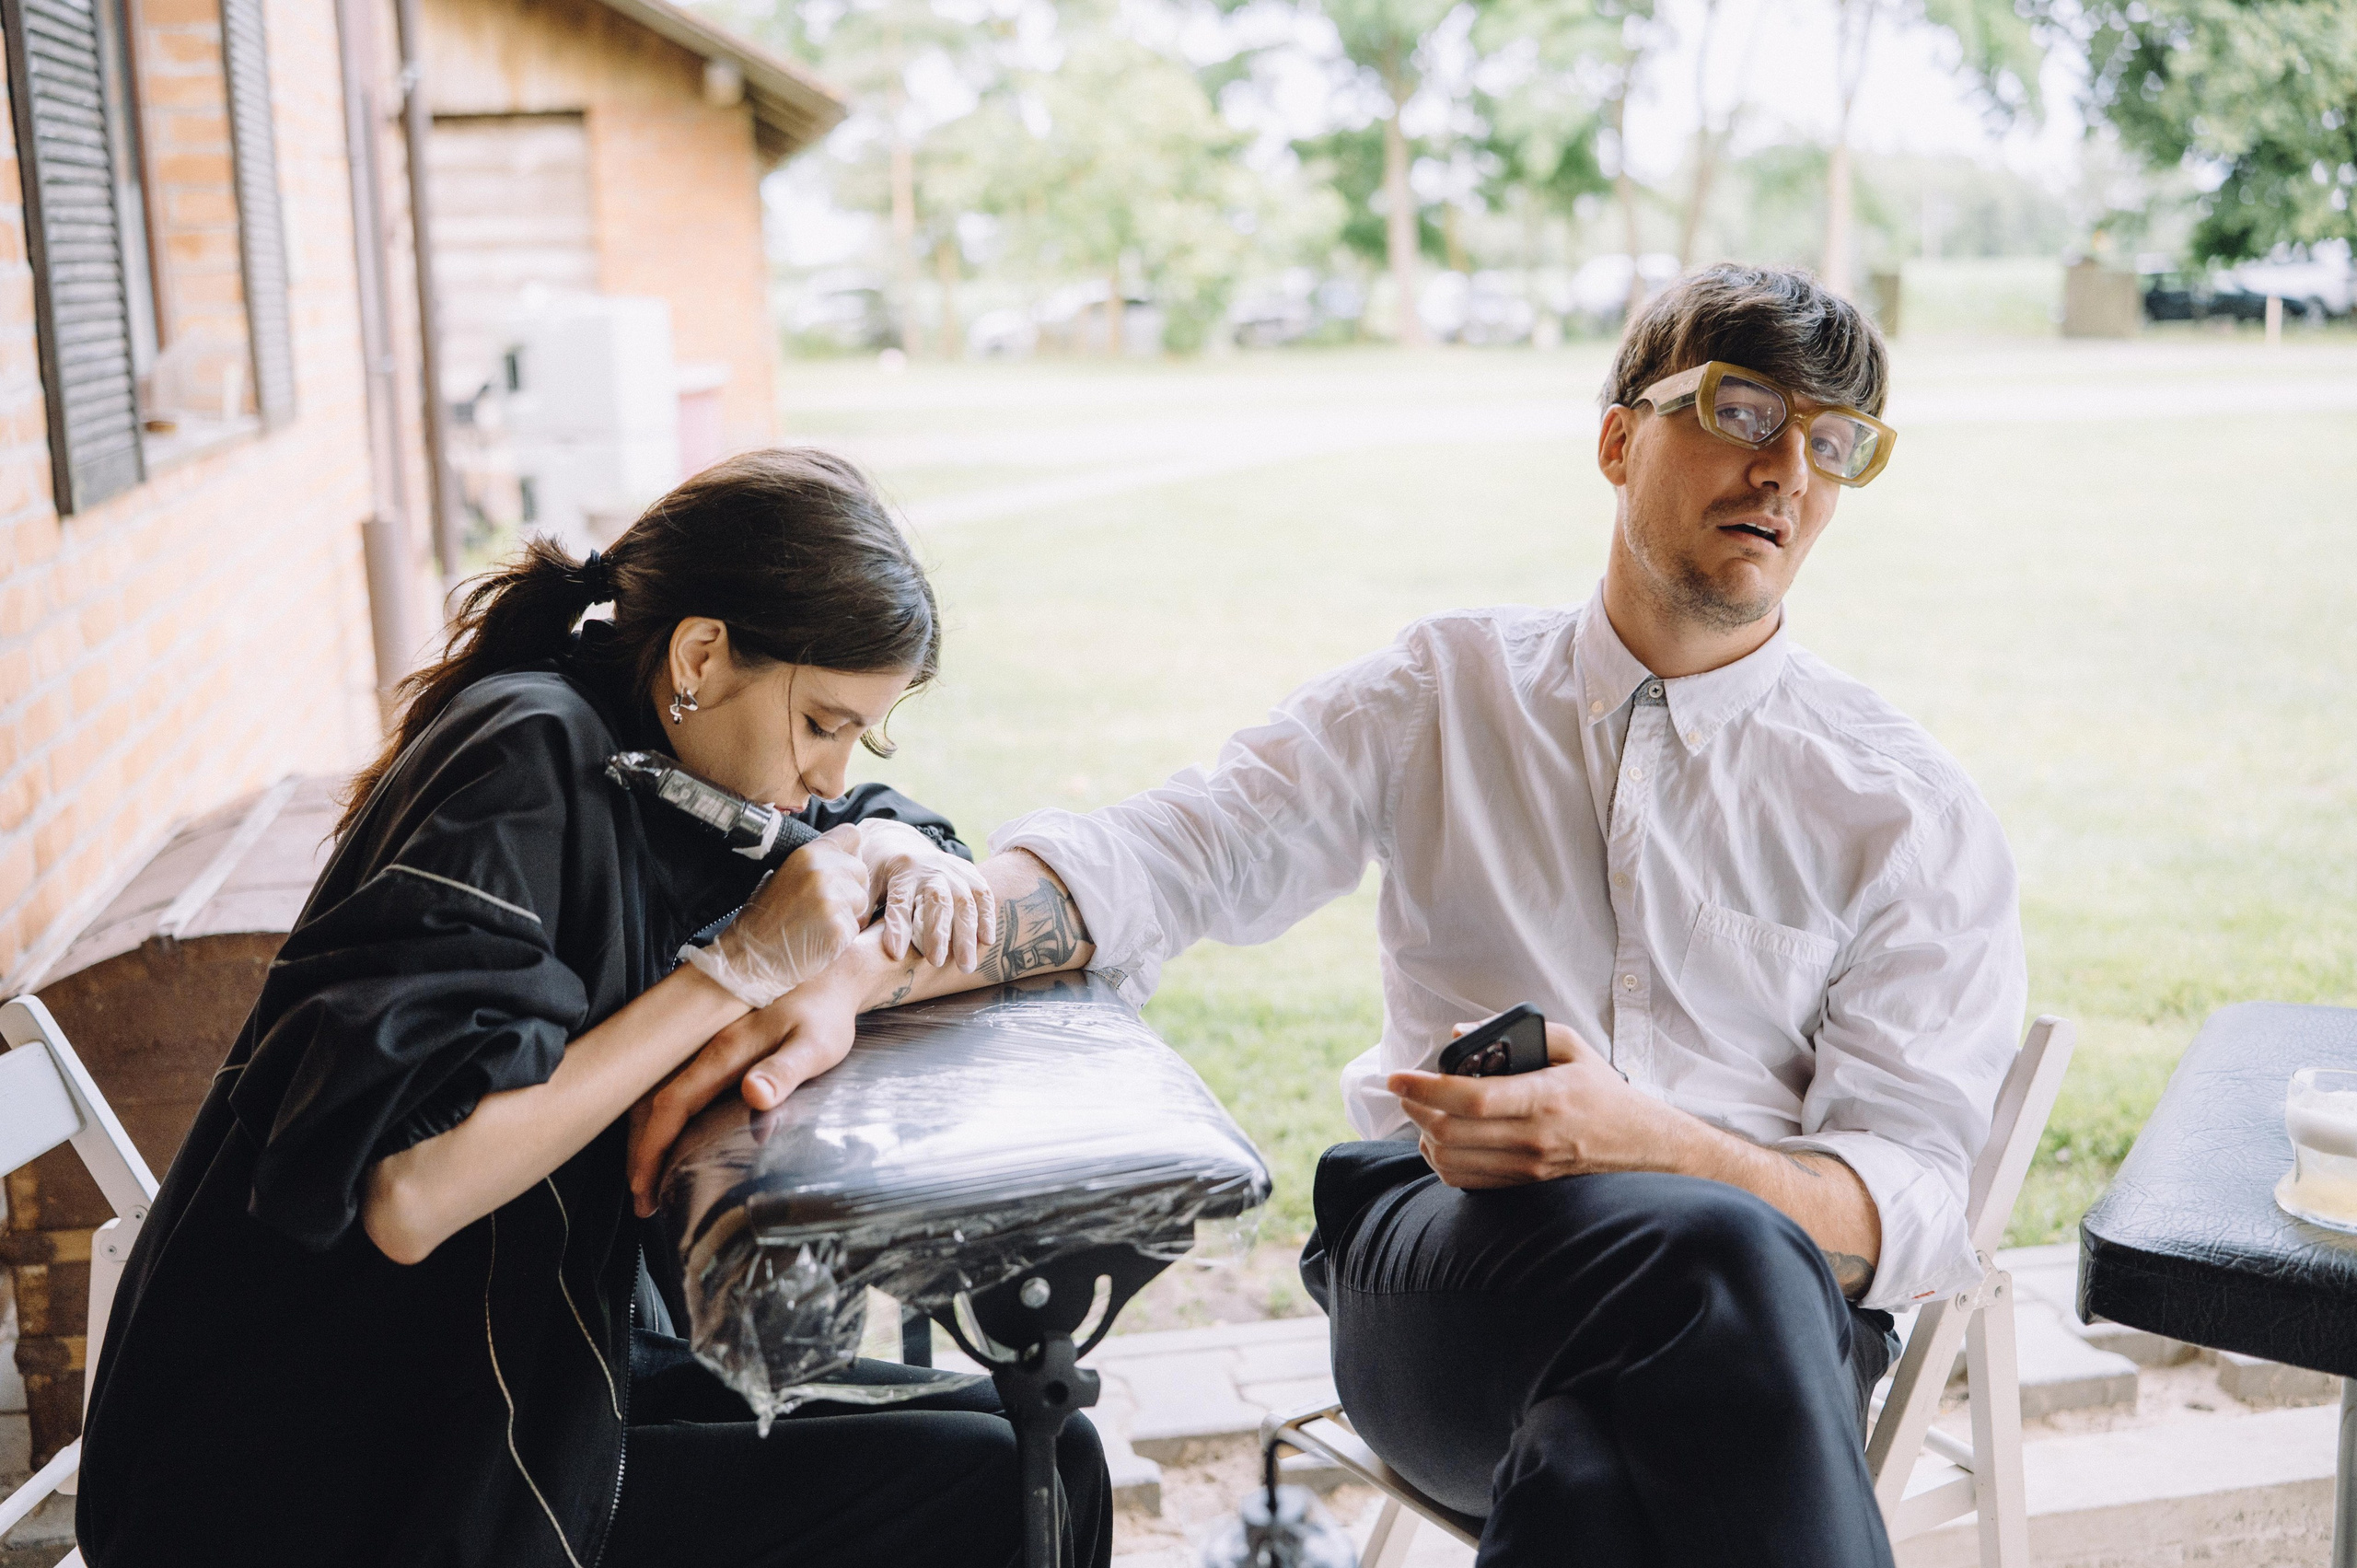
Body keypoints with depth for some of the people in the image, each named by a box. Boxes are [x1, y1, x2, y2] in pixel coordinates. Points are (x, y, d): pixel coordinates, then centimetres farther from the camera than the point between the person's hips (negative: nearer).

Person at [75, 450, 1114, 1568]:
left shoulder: (644, 762, 4)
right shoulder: (530, 759, -20)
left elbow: (864, 821, 22)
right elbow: (403, 1193, -29)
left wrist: (894, 851, -2)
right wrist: (737, 967, -25)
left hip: (545, 1367, 8)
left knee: (1039, 1452, -1)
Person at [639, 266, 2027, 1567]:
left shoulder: (1911, 812, 7)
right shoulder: (1446, 696, 12)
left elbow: (1908, 1206, -2)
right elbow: (1146, 861, 1)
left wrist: (1643, 1140, -24)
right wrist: (851, 974, -18)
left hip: (1754, 1319, 0)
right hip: (1438, 1258, 1)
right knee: (1718, 1250, -34)